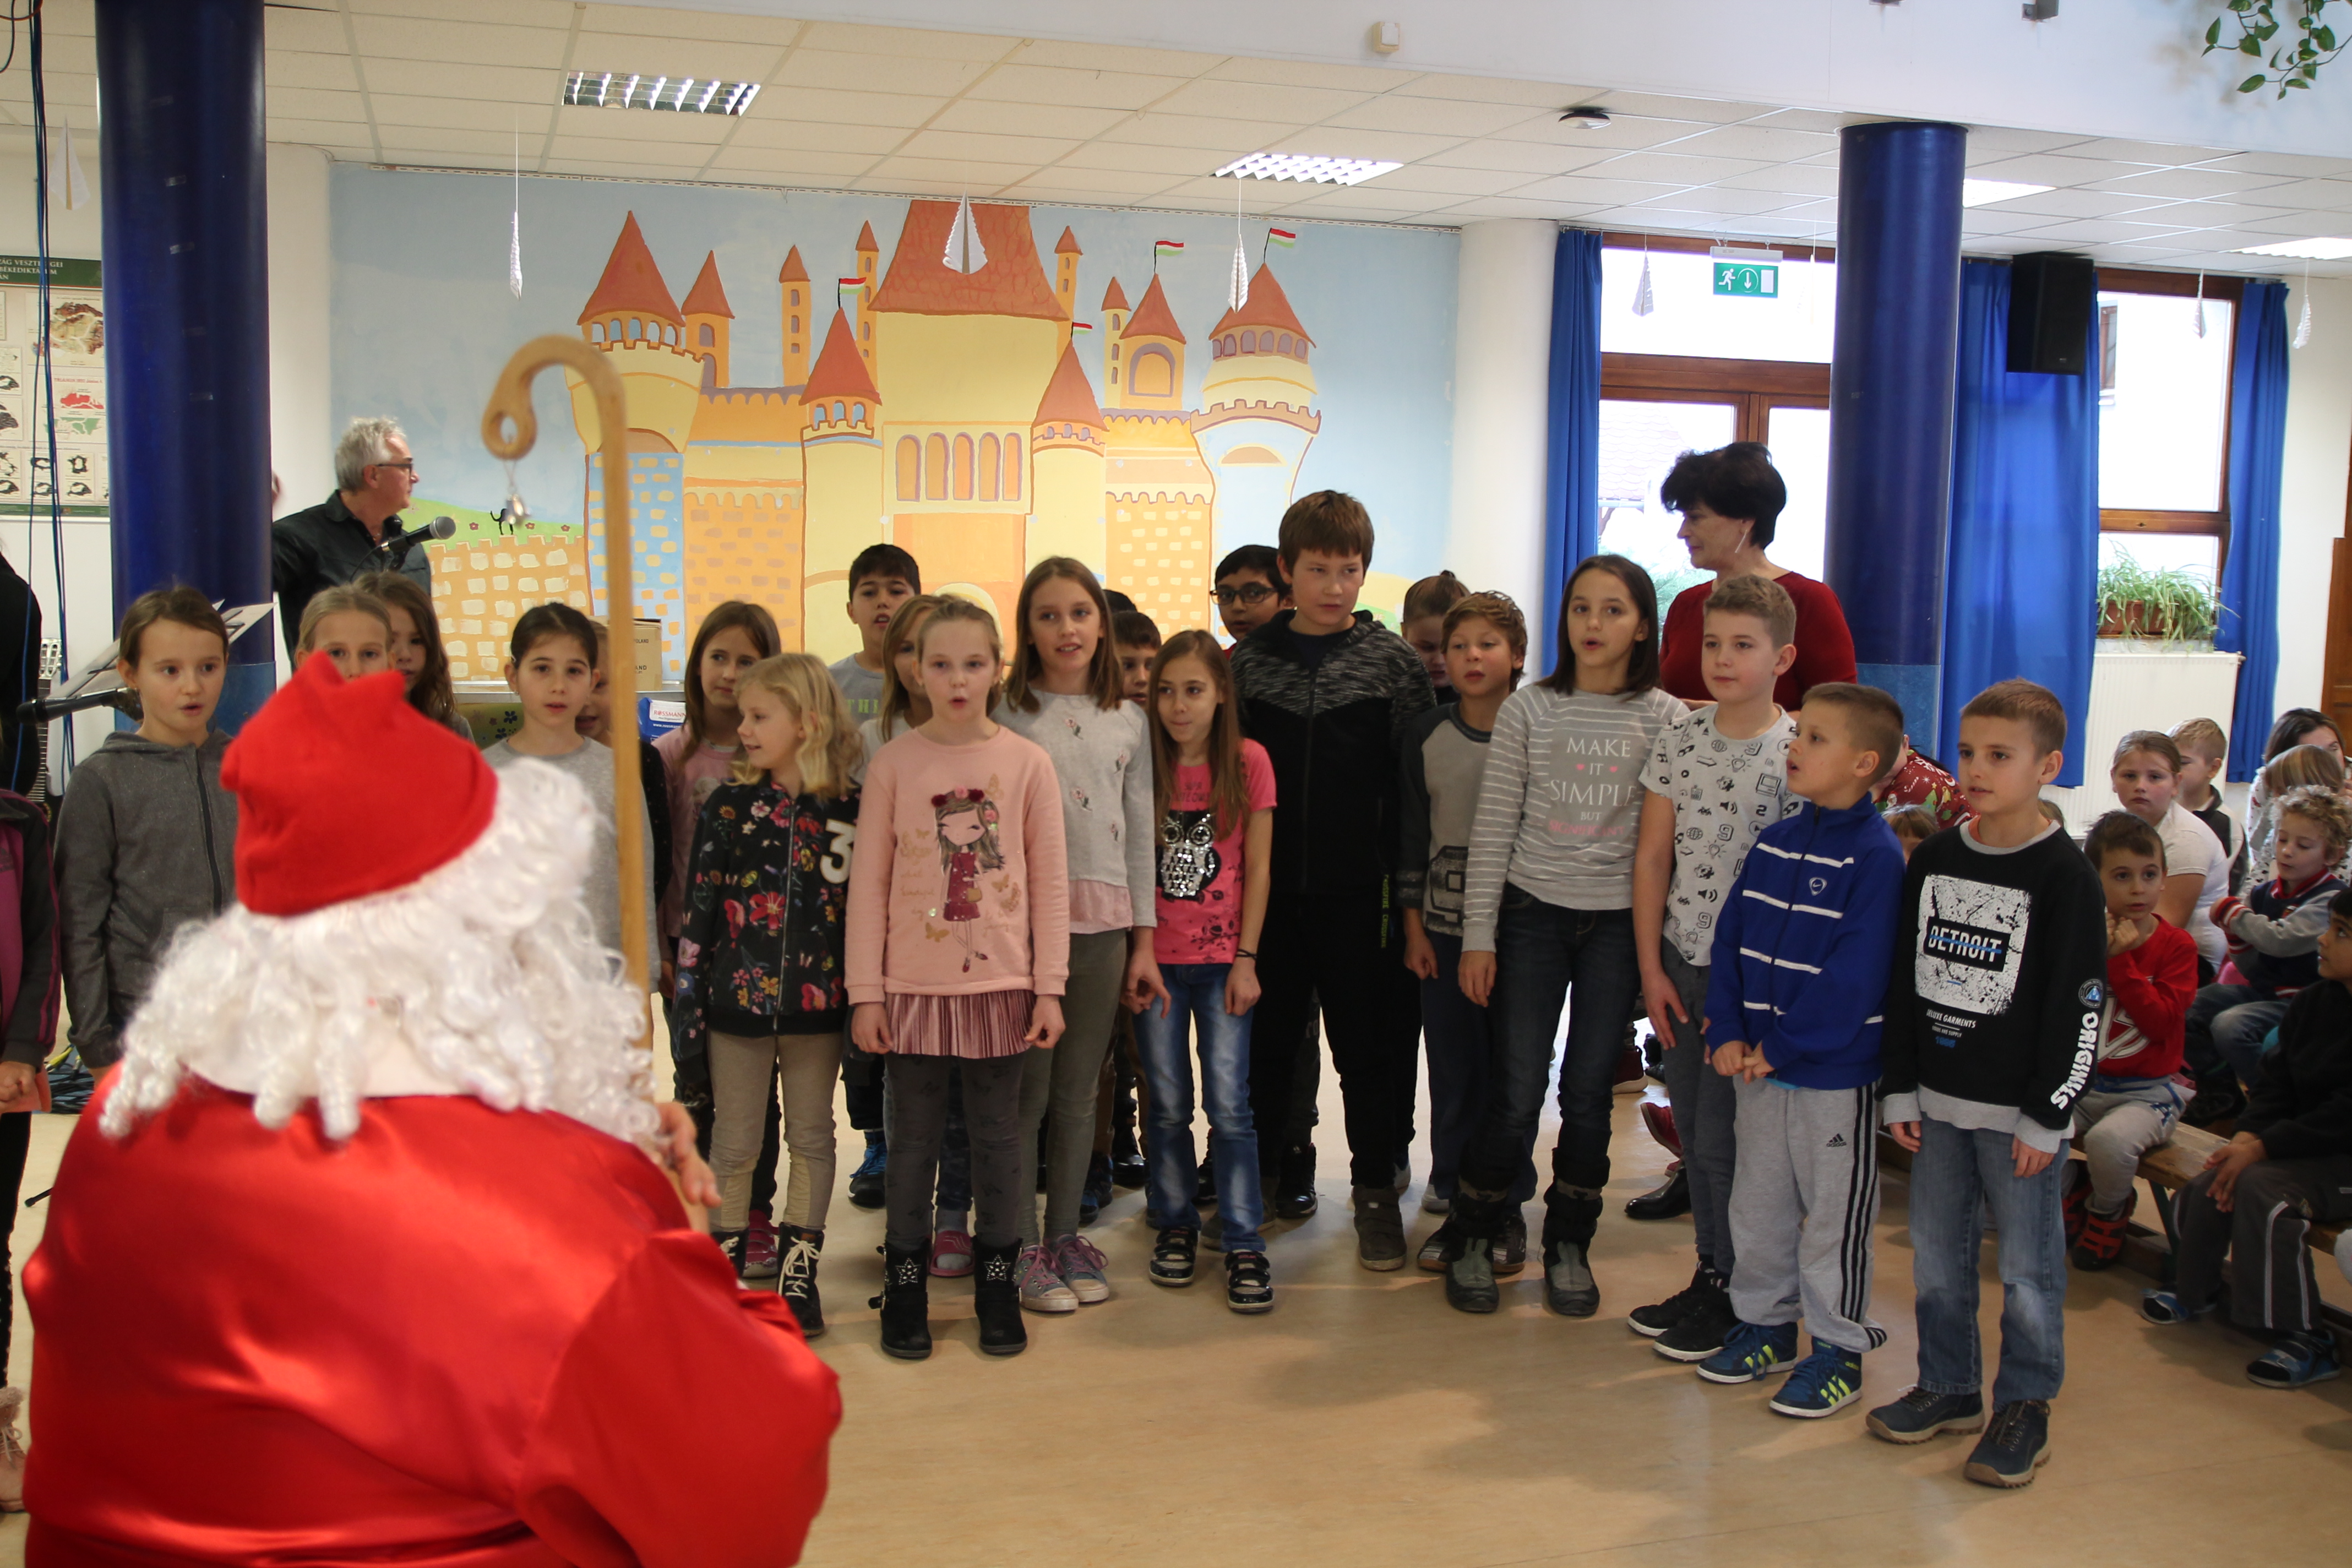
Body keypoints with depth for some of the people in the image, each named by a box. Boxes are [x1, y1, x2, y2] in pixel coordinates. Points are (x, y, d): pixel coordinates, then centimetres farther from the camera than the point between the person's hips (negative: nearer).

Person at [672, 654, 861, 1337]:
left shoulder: (848, 810, -4)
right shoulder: (730, 806, -3)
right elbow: (699, 904, -1)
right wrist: (688, 994, -4)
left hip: (816, 999, 0)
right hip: (739, 997, 0)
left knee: (811, 1137, 11)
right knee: (733, 1144, 10)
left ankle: (800, 1273, 22)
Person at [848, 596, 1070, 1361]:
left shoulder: (1027, 762, -1)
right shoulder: (893, 764, -1)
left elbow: (1050, 881, 1)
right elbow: (868, 883, 0)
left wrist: (1049, 987, -2)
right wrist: (865, 992, -3)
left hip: (999, 982, 0)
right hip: (914, 982, 0)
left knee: (999, 1136, 9)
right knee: (913, 1138, 8)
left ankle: (998, 1282, 22)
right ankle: (905, 1283, 21)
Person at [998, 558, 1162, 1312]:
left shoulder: (1129, 720, 10)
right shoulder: (1006, 714, 0)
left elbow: (1139, 831, 11)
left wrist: (1144, 939, 8)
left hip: (1102, 919, 3)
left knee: (1079, 1093, 10)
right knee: (1025, 1092, 0)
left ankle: (1065, 1236, 22)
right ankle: (1023, 1248, 11)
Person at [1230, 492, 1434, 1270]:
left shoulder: (1392, 662, -1)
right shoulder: (1249, 659, 4)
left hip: (1359, 889, -2)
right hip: (1268, 886, 2)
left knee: (1370, 1042, 6)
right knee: (1269, 1036, 12)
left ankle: (1377, 1189, 21)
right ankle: (1268, 1175, 28)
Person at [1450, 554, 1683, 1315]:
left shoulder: (1666, 720, 1)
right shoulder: (1528, 711, 1)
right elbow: (1492, 829, 1)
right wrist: (1478, 937, -2)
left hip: (1618, 921, 1)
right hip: (1532, 915, 0)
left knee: (1589, 1091, 6)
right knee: (1514, 1093, -1)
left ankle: (1569, 1246, 24)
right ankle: (1476, 1238, 18)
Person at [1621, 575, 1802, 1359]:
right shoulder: (1679, 737, 3)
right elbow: (1652, 857, 6)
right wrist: (1651, 969, 2)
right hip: (1680, 961, 5)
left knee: (1724, 1138, 0)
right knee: (1693, 1131, 13)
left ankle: (1736, 1295, 17)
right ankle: (1709, 1275, 28)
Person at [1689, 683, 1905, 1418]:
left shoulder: (1876, 856, -15)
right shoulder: (1774, 843, 6)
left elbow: (1855, 977, -19)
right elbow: (1730, 939, 7)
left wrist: (1783, 1046, -16)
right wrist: (1728, 1033, -4)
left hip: (1836, 1074, -7)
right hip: (1760, 1066, 7)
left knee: (1833, 1216, 6)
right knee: (1756, 1202, 17)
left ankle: (1839, 1350, 20)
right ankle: (1765, 1323, 33)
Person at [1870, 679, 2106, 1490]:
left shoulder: (2064, 876, -10)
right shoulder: (1932, 860, 5)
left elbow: (2080, 1007, -10)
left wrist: (2045, 1117, -12)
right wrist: (1901, 1090, 6)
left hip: (2019, 1111, -5)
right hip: (1938, 1102, 5)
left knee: (2028, 1267, 5)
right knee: (1937, 1255, 13)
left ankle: (2024, 1408, 19)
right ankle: (1948, 1387, 29)